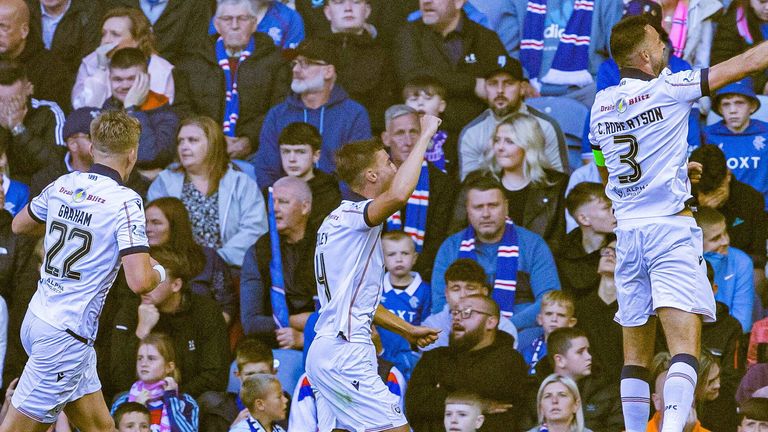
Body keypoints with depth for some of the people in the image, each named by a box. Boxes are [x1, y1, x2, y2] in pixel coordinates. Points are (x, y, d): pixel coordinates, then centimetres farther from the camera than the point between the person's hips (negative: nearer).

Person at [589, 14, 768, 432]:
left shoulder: (601, 105, 11)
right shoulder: (668, 89, -6)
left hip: (627, 231, 6)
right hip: (670, 228, -6)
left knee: (636, 354, 12)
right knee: (684, 346, -13)